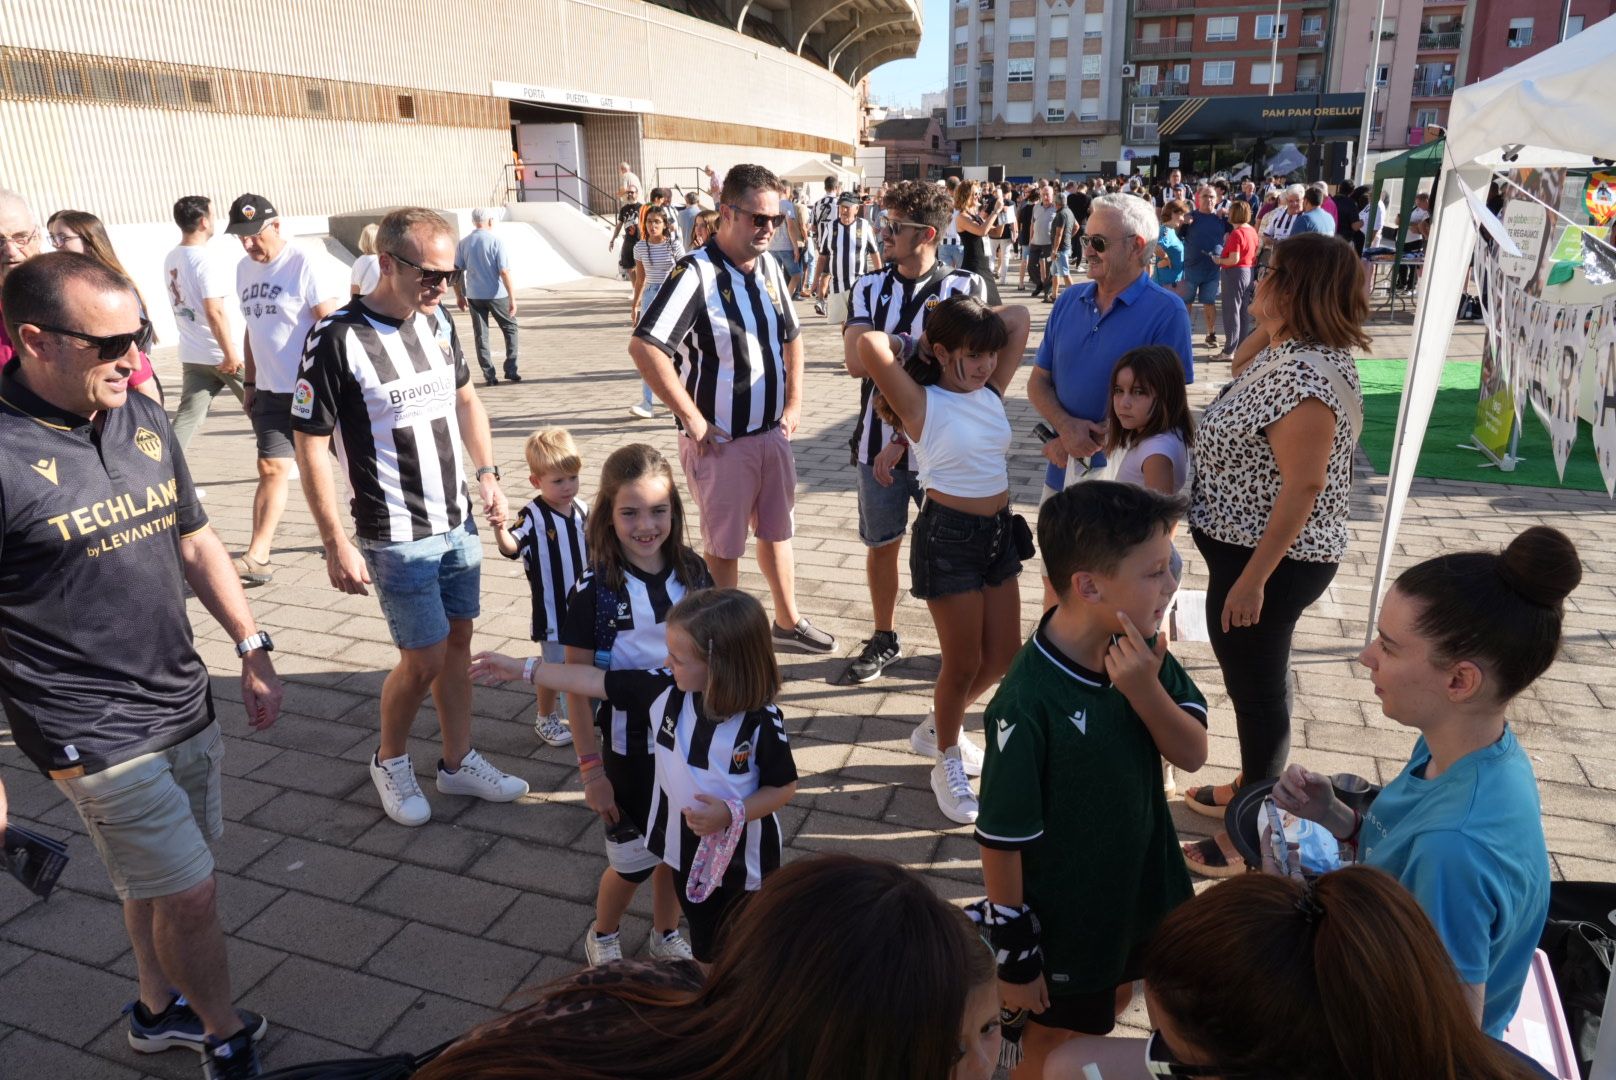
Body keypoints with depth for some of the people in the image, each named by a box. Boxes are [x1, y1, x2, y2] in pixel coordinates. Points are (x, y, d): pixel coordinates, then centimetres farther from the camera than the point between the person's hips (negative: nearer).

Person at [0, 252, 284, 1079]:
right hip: (92, 732, -6)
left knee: (154, 880, 23)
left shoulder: (144, 420, 2)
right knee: (191, 894, 3)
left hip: (183, 702, 6)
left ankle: (159, 1009, 46)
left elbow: (194, 543, 12)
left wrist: (251, 650, 9)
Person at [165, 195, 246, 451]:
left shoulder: (171, 259, 9)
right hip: (221, 354, -7)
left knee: (187, 418, 4)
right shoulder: (205, 260, -16)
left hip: (192, 355, 7)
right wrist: (231, 353, -20)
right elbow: (214, 312, -22)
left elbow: (182, 304, 16)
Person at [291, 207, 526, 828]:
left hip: (458, 521, 6)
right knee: (425, 660, 0)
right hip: (398, 537, -6)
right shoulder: (338, 340, -18)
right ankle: (390, 761, 28)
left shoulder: (437, 321, 2)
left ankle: (458, 762, 30)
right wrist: (336, 545, -16)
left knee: (458, 642, 13)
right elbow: (310, 446, -15)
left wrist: (488, 474, 8)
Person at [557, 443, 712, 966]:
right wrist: (591, 769, -11)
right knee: (632, 863, 12)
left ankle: (665, 935, 46)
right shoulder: (595, 591, -17)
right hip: (627, 750, -3)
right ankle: (602, 938, 42)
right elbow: (578, 687, -12)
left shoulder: (693, 573, -7)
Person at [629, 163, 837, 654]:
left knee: (776, 529, 21)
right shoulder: (696, 273, -19)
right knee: (724, 545, 9)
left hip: (772, 432, 7)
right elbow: (644, 346, -27)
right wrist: (691, 418, -22)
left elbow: (791, 337, 18)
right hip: (722, 440, -7)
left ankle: (787, 620, 40)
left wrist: (794, 403, 9)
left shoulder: (769, 267, 4)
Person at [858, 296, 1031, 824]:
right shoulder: (923, 403, -13)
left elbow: (1020, 321, 13)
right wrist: (908, 345, -8)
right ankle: (948, 765, 27)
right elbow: (869, 346, -27)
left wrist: (982, 330, 8)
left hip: (999, 531, 7)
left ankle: (936, 729, 39)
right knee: (963, 662, 3)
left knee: (1003, 655, 14)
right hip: (948, 536, -7)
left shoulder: (991, 391, 6)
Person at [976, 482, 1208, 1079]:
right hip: (1064, 923, -6)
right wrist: (1014, 957, -14)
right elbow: (1001, 841, -24)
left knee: (1112, 1005, 31)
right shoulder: (1028, 703, -33)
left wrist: (1145, 688, -29)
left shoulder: (1141, 651, -14)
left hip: (1138, 890, 6)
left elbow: (1192, 753, -10)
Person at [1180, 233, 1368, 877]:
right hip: (1249, 548, 10)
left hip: (1268, 560, -10)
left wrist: (1253, 578, -26)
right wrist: (1265, 324, 7)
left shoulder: (1305, 375, -26)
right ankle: (1252, 789, 43)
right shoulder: (1288, 352, 4)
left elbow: (1303, 487, -28)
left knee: (1257, 688, 5)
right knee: (1252, 680, 23)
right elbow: (1241, 371, 26)